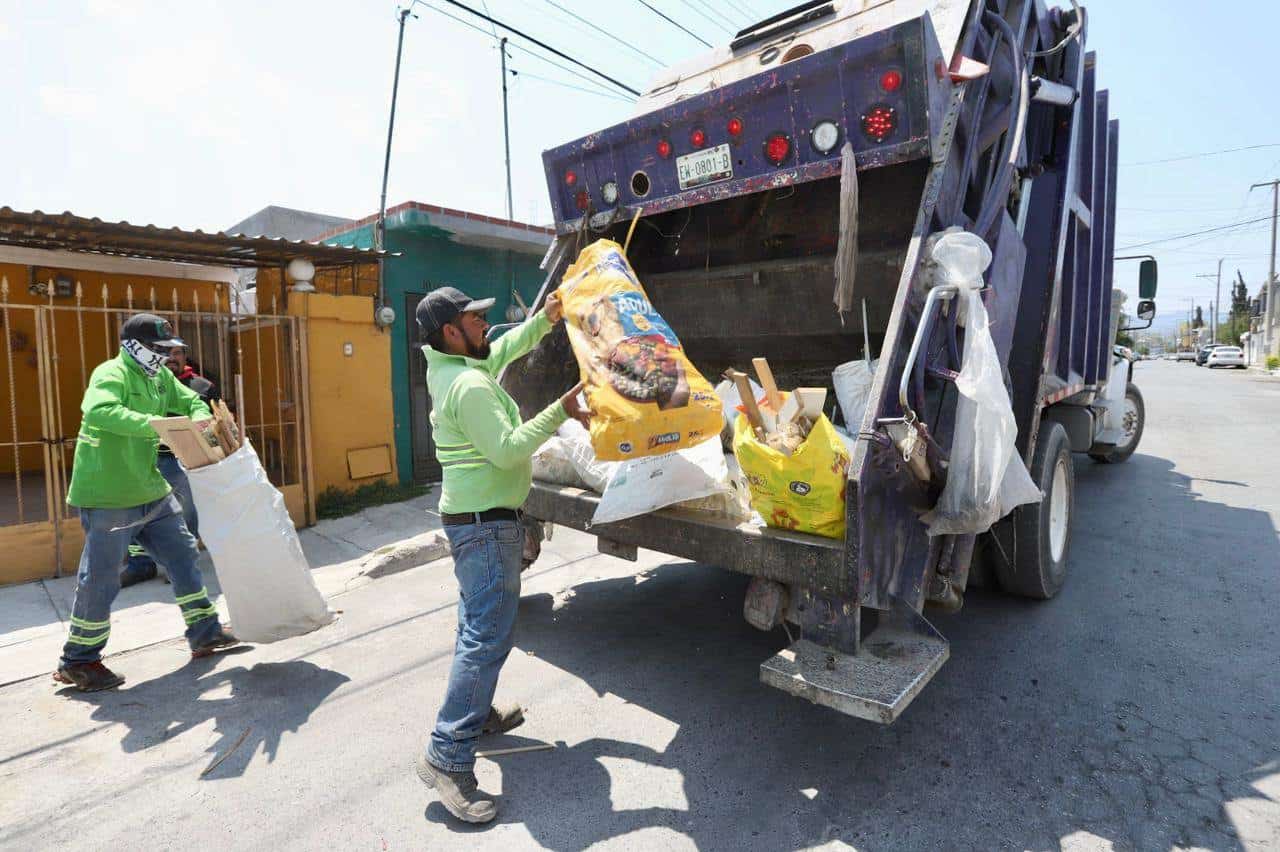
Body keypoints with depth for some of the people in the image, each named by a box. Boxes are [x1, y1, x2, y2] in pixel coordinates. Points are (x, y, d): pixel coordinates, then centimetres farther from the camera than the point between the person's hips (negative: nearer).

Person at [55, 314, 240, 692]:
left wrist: (199, 419, -6)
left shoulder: (160, 377, 8)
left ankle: (204, 633, 23)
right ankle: (77, 661, 21)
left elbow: (192, 401, 17)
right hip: (108, 498, -8)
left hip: (151, 491, 9)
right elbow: (99, 410, -35)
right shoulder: (112, 374, -16)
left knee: (183, 556, 12)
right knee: (101, 578, 1)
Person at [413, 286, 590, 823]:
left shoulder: (446, 367, 10)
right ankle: (447, 756, 0)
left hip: (473, 517, 11)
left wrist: (545, 320, 17)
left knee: (479, 626, 21)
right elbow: (507, 449, -25)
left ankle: (477, 713, 37)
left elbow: (502, 351, 25)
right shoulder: (470, 385, -21)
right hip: (486, 523, -11)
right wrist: (560, 412, -22)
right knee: (489, 635, -7)